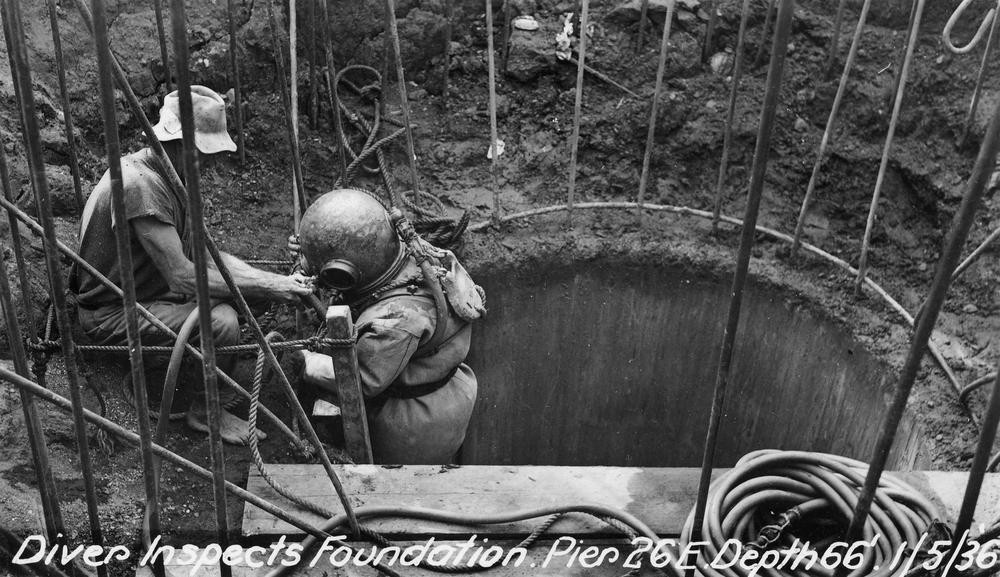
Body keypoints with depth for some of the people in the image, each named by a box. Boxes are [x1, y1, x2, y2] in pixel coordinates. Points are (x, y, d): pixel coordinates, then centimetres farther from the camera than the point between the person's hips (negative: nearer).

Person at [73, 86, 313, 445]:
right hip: (111, 316, -10)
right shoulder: (140, 184, -28)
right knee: (221, 323, -28)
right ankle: (205, 413, -2)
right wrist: (266, 289, -27)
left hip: (147, 293, 10)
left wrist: (280, 281, -9)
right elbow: (182, 277, -30)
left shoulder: (171, 175, 3)